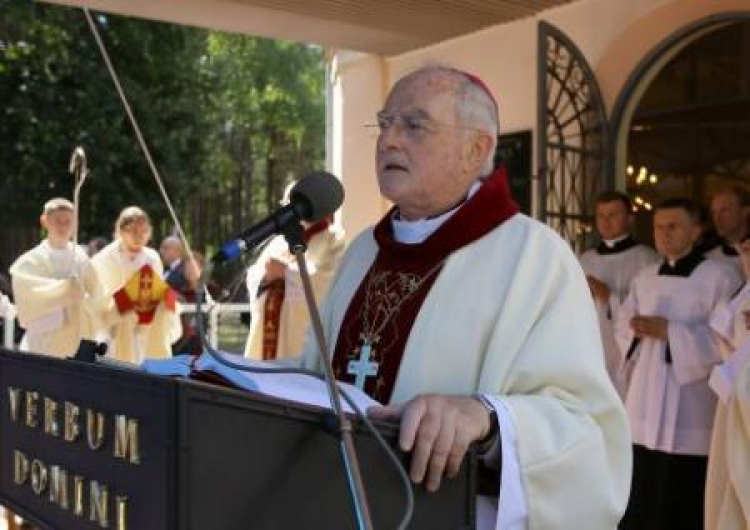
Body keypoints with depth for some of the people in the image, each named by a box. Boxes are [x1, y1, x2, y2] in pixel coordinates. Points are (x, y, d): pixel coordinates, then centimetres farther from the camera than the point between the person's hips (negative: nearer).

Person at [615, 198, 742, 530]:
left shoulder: (720, 277, -6)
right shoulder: (644, 278, 12)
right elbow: (622, 325, 17)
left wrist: (670, 331, -18)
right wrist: (638, 331, -6)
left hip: (691, 409, -5)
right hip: (646, 403, 5)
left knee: (685, 502, 1)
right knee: (642, 496, 9)